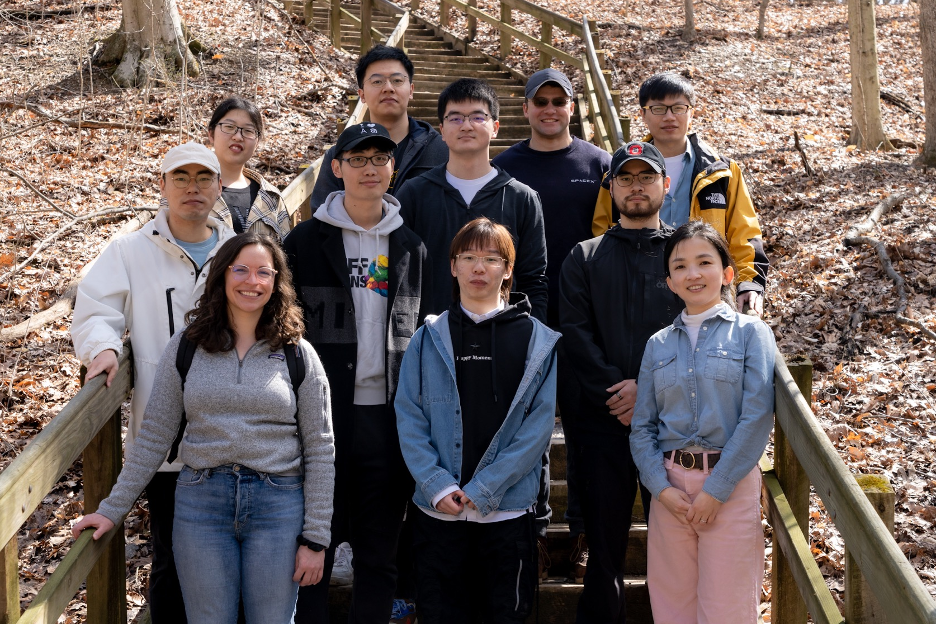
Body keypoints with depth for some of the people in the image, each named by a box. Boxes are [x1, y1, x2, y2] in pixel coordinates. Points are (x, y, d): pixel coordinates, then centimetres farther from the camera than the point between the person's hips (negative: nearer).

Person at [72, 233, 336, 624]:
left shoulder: (298, 355, 0)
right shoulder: (186, 346, 3)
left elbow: (320, 450, 1)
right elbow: (154, 437, 6)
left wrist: (315, 538, -2)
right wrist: (112, 509, 2)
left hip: (278, 503, -1)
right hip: (201, 502, 1)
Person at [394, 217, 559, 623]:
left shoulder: (538, 341, 2)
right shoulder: (429, 338, 6)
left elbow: (540, 423, -4)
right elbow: (409, 418, 1)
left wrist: (484, 488, -12)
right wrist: (436, 484, -13)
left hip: (508, 509, -1)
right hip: (438, 509, 1)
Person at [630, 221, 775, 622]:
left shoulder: (751, 333, 0)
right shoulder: (658, 344, 11)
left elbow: (757, 417, -9)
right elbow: (641, 426, 7)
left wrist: (716, 489, -12)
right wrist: (661, 488, -7)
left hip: (731, 484, -3)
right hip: (670, 485, 3)